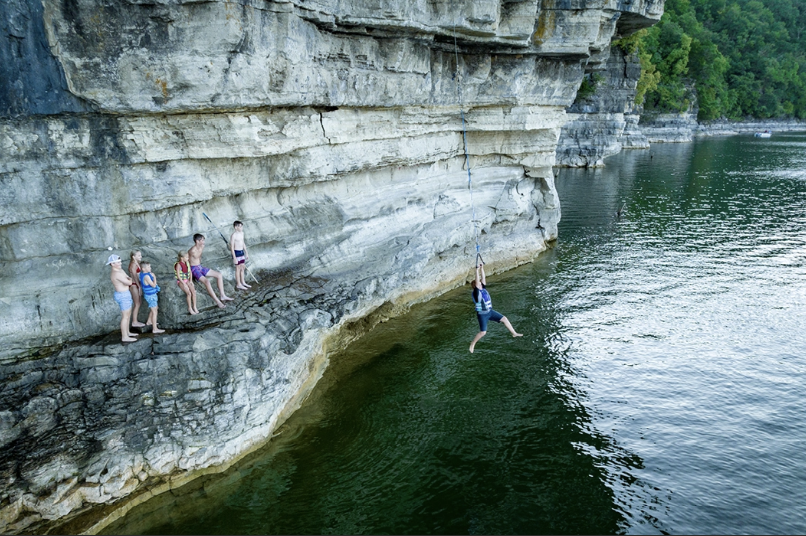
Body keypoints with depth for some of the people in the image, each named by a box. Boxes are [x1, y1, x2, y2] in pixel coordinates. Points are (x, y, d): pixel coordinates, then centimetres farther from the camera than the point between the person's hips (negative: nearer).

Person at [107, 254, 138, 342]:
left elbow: (129, 278, 9)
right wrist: (129, 280, -4)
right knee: (125, 316, -4)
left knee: (128, 315, 21)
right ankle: (124, 337, 2)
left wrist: (128, 280, -14)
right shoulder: (117, 273, -23)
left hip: (125, 295, 10)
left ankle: (127, 333, 34)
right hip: (123, 296, -10)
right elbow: (129, 282, -25)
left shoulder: (120, 271, 8)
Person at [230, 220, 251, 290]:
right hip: (236, 252, -8)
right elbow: (232, 247, -18)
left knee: (242, 267, 15)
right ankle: (238, 285, 8)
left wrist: (246, 253, 19)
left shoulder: (241, 233, 7)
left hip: (242, 252, 8)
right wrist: (234, 258, -19)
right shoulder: (233, 235, -18)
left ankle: (243, 282, 27)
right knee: (238, 268, -1)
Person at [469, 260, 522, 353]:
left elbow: (483, 278, -3)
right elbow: (477, 282, -33)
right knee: (483, 332, -10)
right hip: (482, 314, -7)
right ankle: (472, 344, 9)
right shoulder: (476, 293, -20)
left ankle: (514, 333, 19)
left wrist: (482, 268, -11)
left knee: (504, 318, 7)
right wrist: (477, 270, -36)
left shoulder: (483, 289, -1)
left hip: (490, 311, 8)